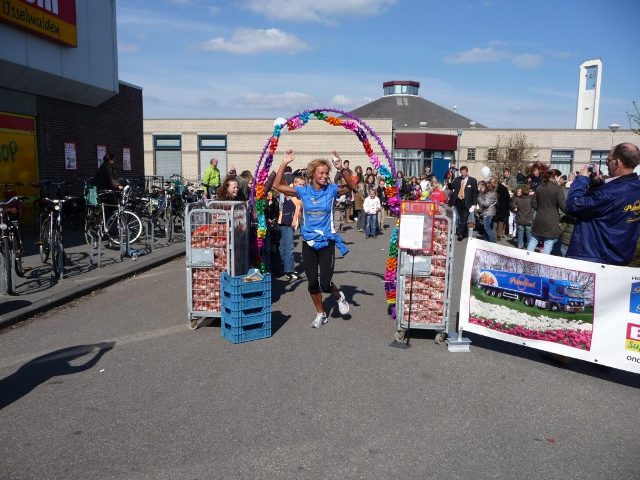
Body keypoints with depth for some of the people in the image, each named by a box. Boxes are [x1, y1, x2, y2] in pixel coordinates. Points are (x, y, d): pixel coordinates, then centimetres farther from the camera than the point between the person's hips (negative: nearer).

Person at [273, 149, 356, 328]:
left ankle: (339, 296, 27)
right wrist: (284, 163, -13)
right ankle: (321, 314, 29)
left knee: (325, 284, -8)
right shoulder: (303, 191, -2)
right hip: (308, 243, 2)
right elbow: (277, 185, -5)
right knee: (312, 283, 8)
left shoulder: (331, 190, -4)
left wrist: (341, 169, -28)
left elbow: (352, 187, -16)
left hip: (327, 242, -2)